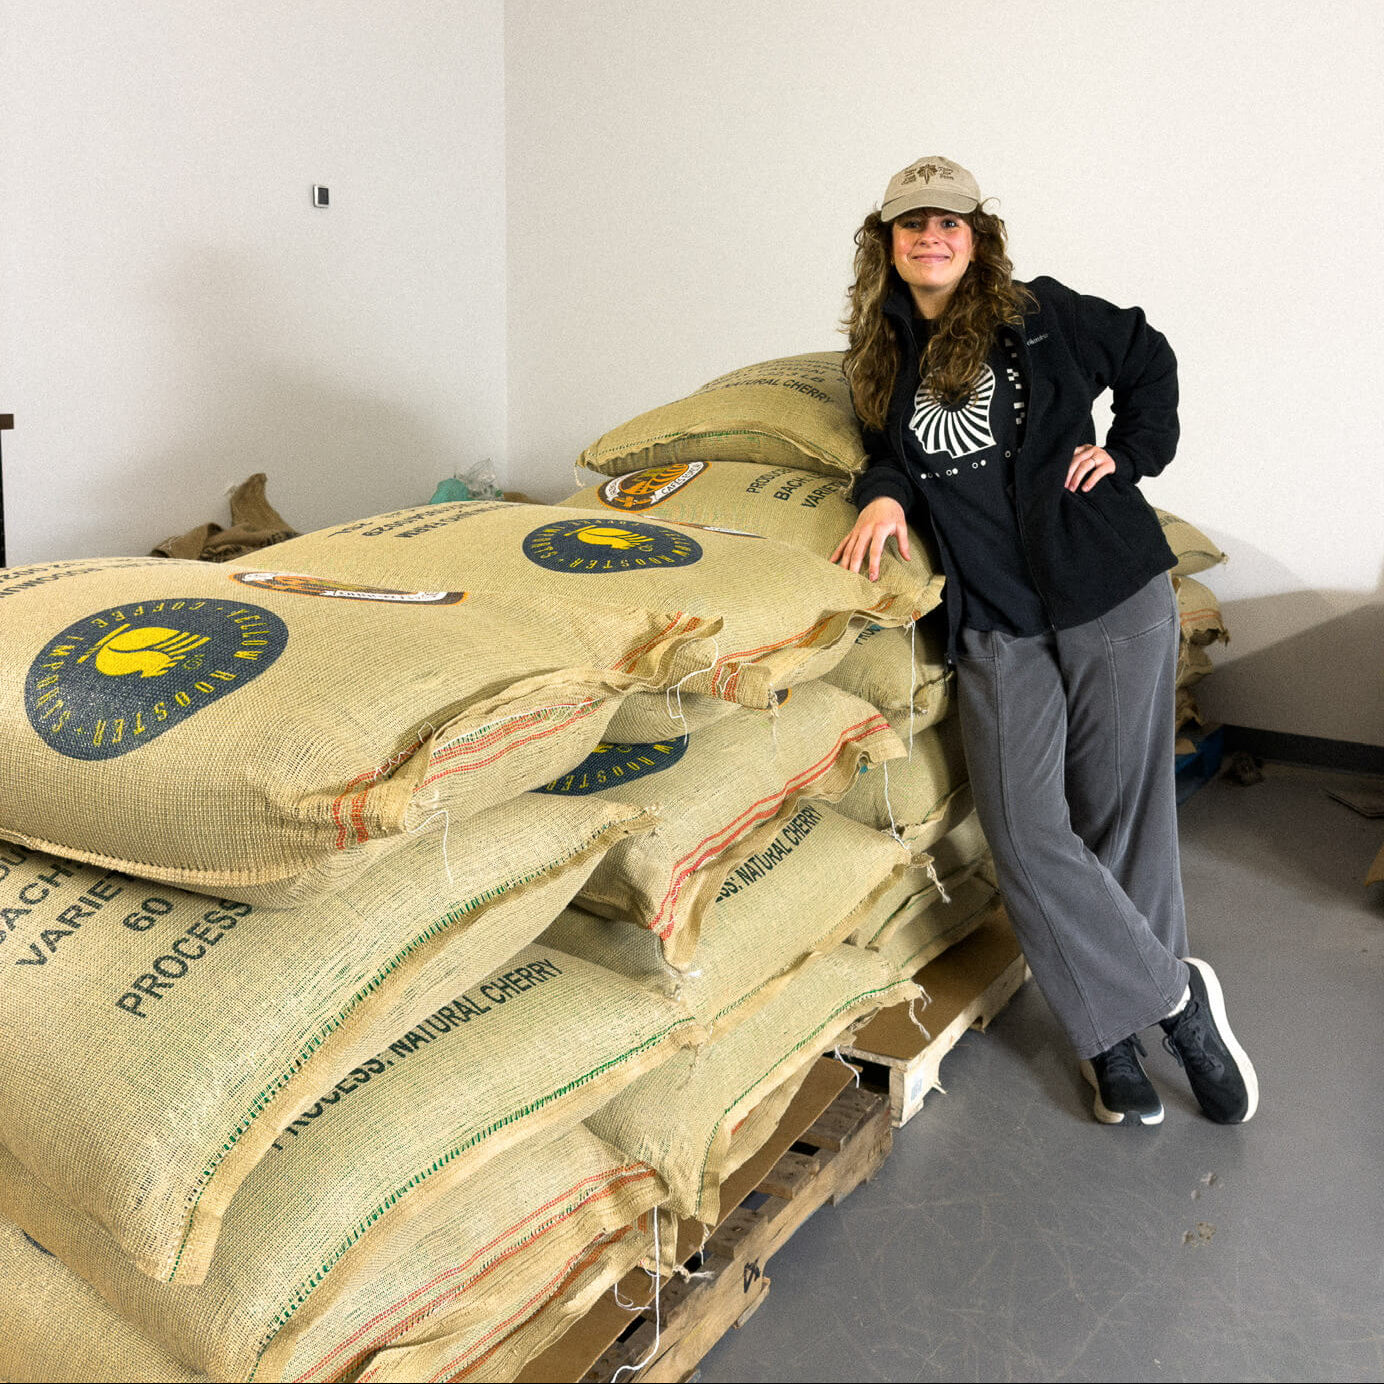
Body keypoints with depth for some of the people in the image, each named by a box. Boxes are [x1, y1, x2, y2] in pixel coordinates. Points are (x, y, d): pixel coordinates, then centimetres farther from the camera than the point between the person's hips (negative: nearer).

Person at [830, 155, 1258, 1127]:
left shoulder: (1041, 315, 5)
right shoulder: (880, 358, 11)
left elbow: (1148, 359, 18)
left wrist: (1130, 454, 5)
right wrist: (885, 494, -6)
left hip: (1112, 592, -2)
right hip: (994, 621, 2)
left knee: (1120, 812, 1)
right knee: (1026, 833, -9)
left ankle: (1118, 1026, 18)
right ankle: (1174, 998, 7)